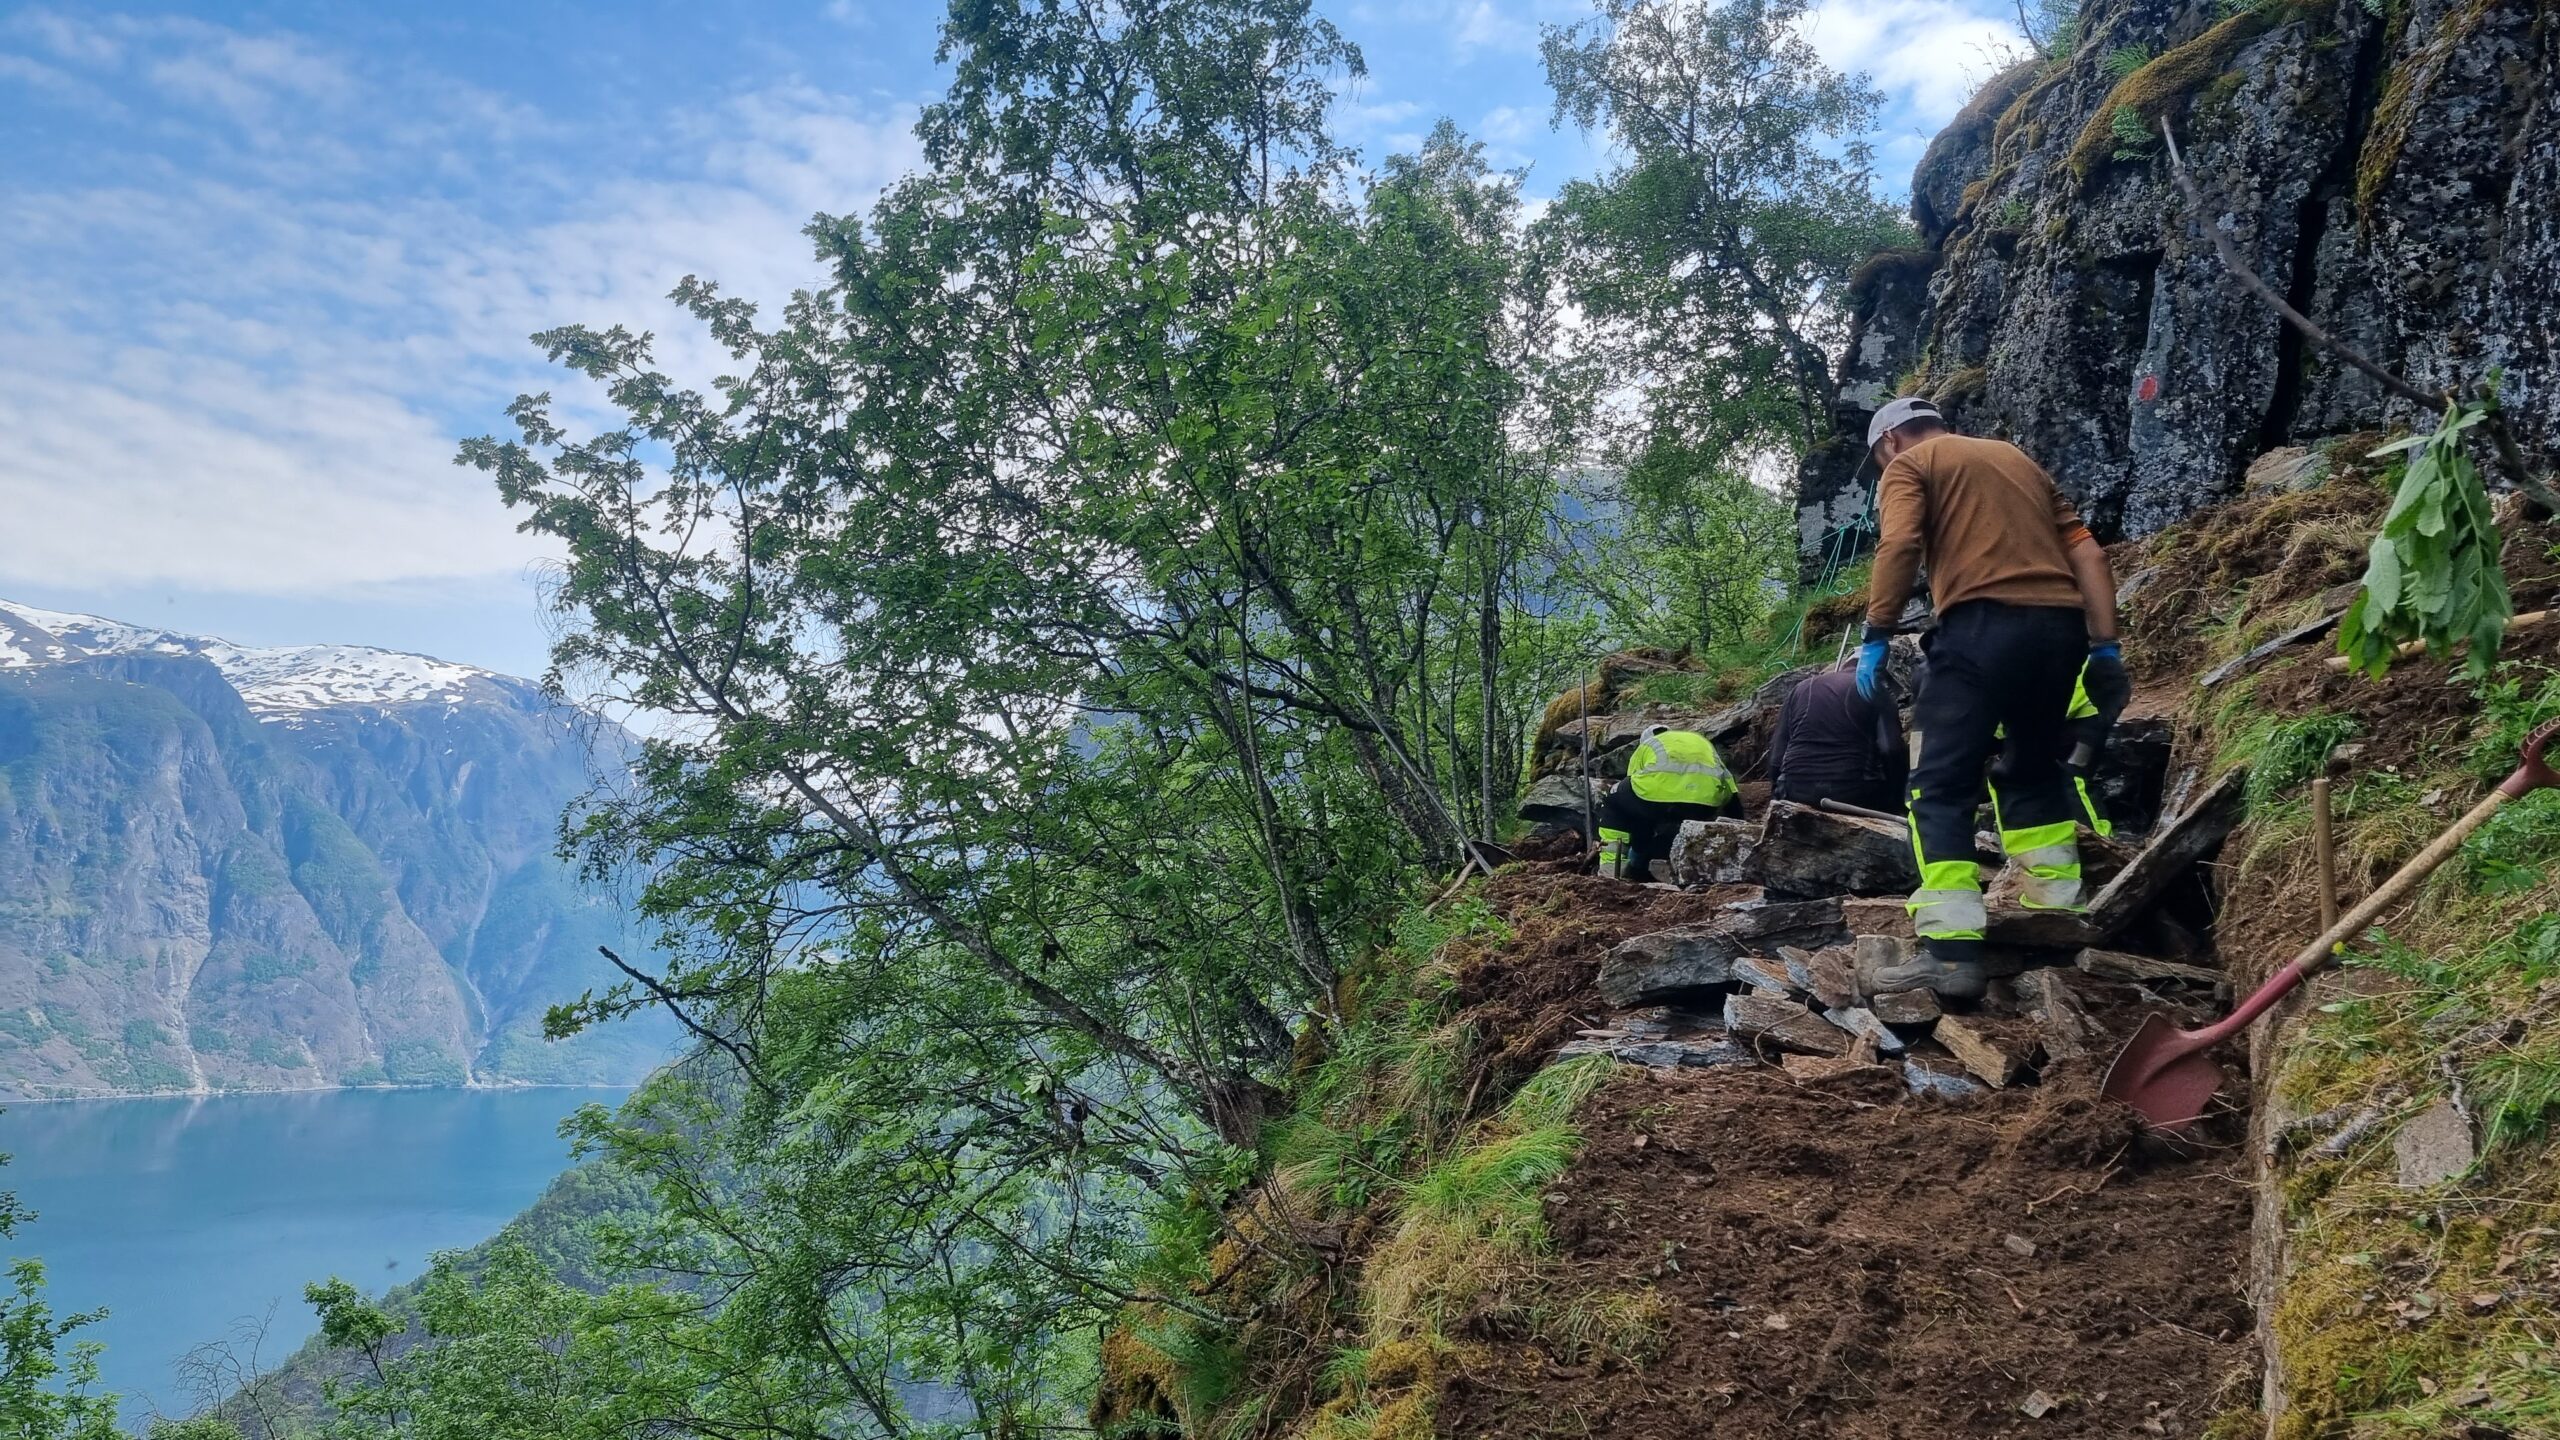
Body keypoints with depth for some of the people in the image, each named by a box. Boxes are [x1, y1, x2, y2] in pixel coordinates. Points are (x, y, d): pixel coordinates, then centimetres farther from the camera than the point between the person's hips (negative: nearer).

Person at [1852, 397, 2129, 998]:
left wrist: (1876, 637, -7)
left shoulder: (1909, 465, 11)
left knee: (1943, 786, -7)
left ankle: (1952, 952, -16)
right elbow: (2086, 554, 20)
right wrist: (2105, 647, 16)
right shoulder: (2018, 458, 29)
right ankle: (2060, 920, 26)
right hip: (2061, 628, 7)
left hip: (1984, 627, -7)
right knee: (2035, 770, 24)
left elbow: (1899, 546, -10)